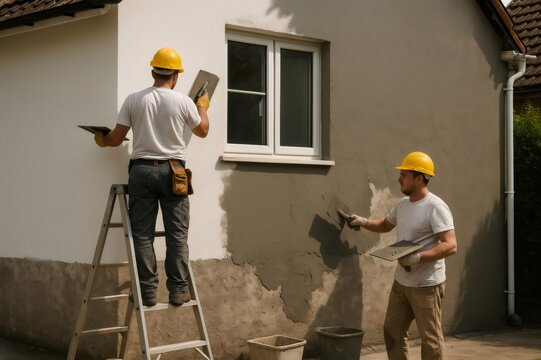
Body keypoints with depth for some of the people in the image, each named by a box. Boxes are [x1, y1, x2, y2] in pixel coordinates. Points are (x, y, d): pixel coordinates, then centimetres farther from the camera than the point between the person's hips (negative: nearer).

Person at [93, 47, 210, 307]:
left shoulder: (133, 100, 1)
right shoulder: (183, 102, -2)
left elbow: (115, 139, 5)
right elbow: (202, 131, 15)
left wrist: (102, 140, 28)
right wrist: (203, 107, 34)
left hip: (141, 170, 1)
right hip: (171, 170, -1)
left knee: (142, 234, 5)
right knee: (177, 234, 4)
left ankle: (147, 291, 4)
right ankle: (178, 289, 3)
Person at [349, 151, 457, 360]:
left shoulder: (435, 207, -18)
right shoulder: (402, 204, 9)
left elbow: (451, 246, -25)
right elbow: (386, 225, 28)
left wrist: (418, 257, -32)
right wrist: (363, 222, 11)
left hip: (426, 285, -9)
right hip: (401, 282, 9)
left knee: (430, 338, 0)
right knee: (392, 331, 16)